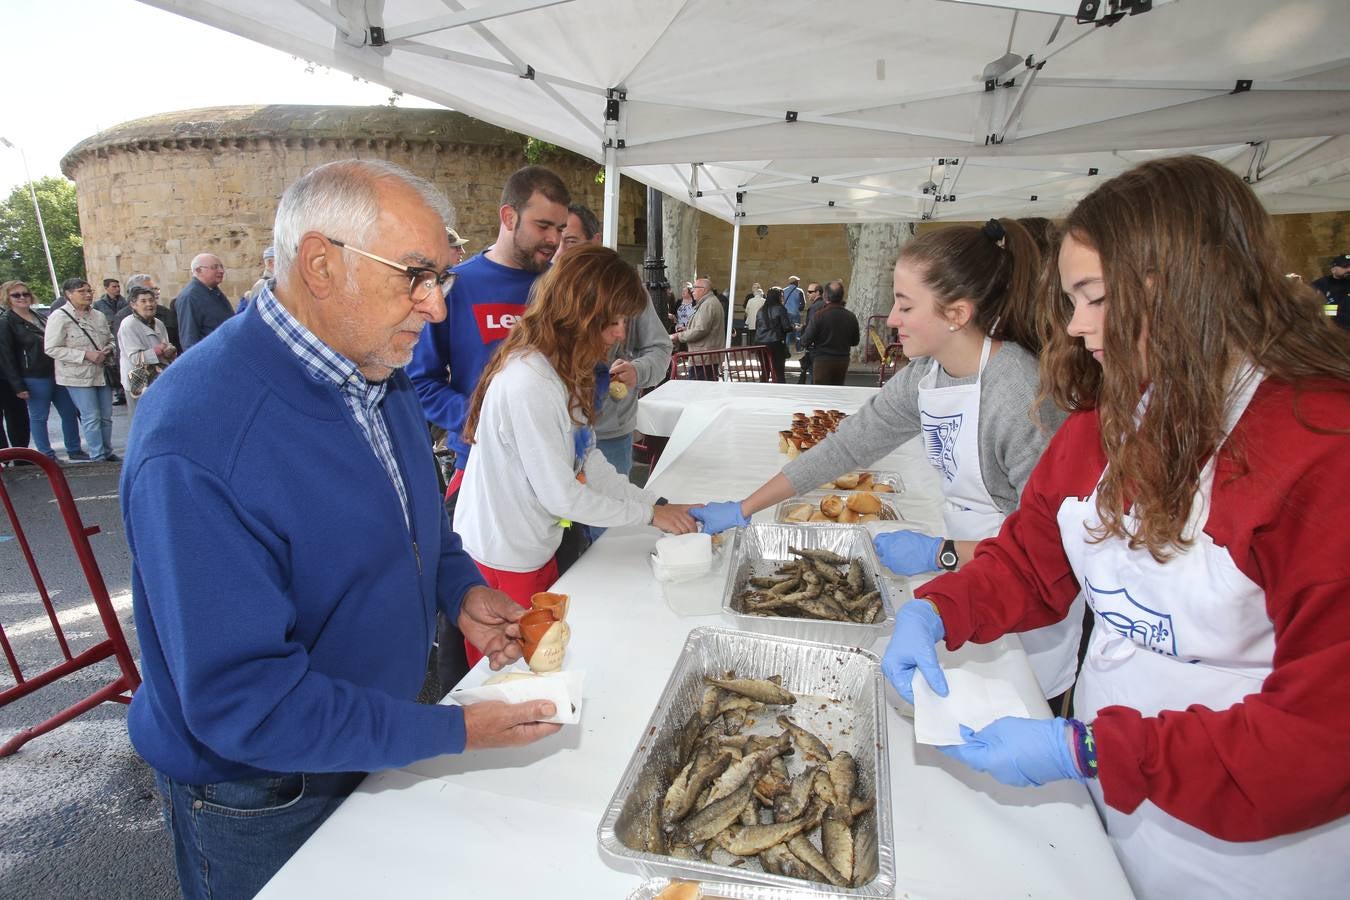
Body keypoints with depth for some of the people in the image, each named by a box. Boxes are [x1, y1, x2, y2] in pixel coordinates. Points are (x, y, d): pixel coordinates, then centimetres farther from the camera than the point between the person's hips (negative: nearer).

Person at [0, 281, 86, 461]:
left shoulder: (40, 316, 14)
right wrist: (18, 386, -14)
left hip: (57, 372, 6)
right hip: (34, 378, -6)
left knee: (70, 412, 9)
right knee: (39, 417, 3)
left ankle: (74, 450, 18)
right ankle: (47, 456, 10)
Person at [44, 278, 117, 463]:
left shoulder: (98, 315, 9)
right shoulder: (59, 317, -9)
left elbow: (111, 340, 19)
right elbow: (51, 349, -13)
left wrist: (109, 349, -5)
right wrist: (85, 354, -20)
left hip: (102, 373, 6)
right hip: (78, 376, -5)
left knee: (106, 416, 12)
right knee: (91, 417, -3)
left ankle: (107, 452, 25)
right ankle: (98, 457, 5)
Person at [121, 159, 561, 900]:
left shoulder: (379, 375, -6)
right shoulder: (197, 445, -32)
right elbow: (242, 701, -30)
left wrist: (462, 590, -10)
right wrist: (453, 732, -25)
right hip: (261, 806, -6)